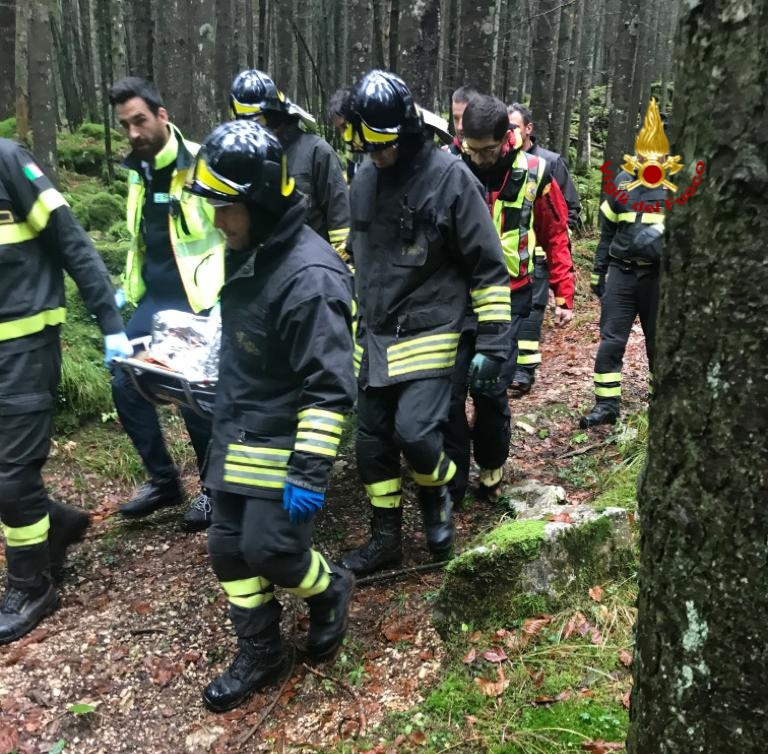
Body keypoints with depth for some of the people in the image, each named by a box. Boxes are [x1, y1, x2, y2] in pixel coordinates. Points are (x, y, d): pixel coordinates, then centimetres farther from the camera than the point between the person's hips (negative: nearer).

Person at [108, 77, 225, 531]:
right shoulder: (138, 171, 11)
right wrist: (128, 288, 20)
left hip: (199, 303, -7)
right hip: (153, 301, 8)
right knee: (126, 385, 4)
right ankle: (163, 480, 22)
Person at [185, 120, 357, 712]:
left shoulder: (309, 276, -25)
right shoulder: (248, 253, 4)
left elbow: (330, 387, -25)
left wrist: (309, 472, -24)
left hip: (284, 441, -8)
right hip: (237, 435, 9)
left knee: (268, 549, -6)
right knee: (228, 548, 11)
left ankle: (330, 589, 28)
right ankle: (260, 654, 32)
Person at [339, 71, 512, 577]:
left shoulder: (451, 178, -11)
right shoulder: (365, 180, 7)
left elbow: (488, 266, -9)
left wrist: (494, 341, -12)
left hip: (430, 333, -6)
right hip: (374, 337, 6)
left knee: (414, 431, -17)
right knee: (373, 439, 9)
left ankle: (438, 497, 18)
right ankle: (385, 537, 27)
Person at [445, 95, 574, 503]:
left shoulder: (533, 172, -2)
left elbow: (555, 235, 7)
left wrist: (564, 296, 7)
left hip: (507, 298, 0)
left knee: (491, 390, -1)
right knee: (449, 391, 0)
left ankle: (492, 469, 25)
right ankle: (451, 481, 17)